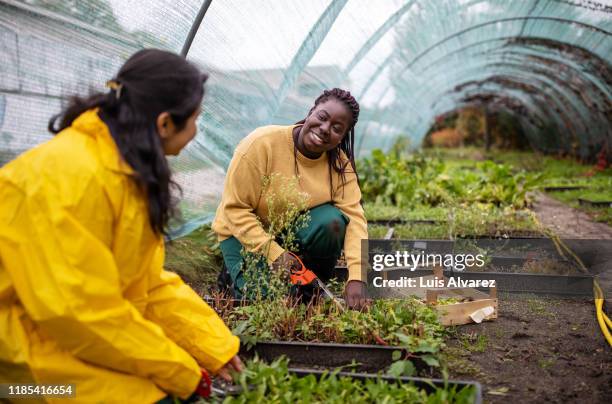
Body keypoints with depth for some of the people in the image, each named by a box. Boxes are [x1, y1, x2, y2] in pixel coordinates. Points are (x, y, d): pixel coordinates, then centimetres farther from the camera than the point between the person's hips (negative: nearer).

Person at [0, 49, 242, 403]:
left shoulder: (129, 169, 2)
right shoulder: (69, 177, -26)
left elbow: (150, 281, 3)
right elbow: (78, 311, -25)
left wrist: (216, 348, -1)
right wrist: (180, 371, -16)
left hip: (92, 330, 8)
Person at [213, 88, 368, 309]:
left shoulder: (340, 163, -12)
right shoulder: (262, 144, -24)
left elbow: (354, 216, -20)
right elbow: (235, 209, -23)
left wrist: (357, 278, -33)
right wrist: (274, 254, -30)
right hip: (246, 233, -3)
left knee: (332, 220, -27)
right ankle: (236, 274, 9)